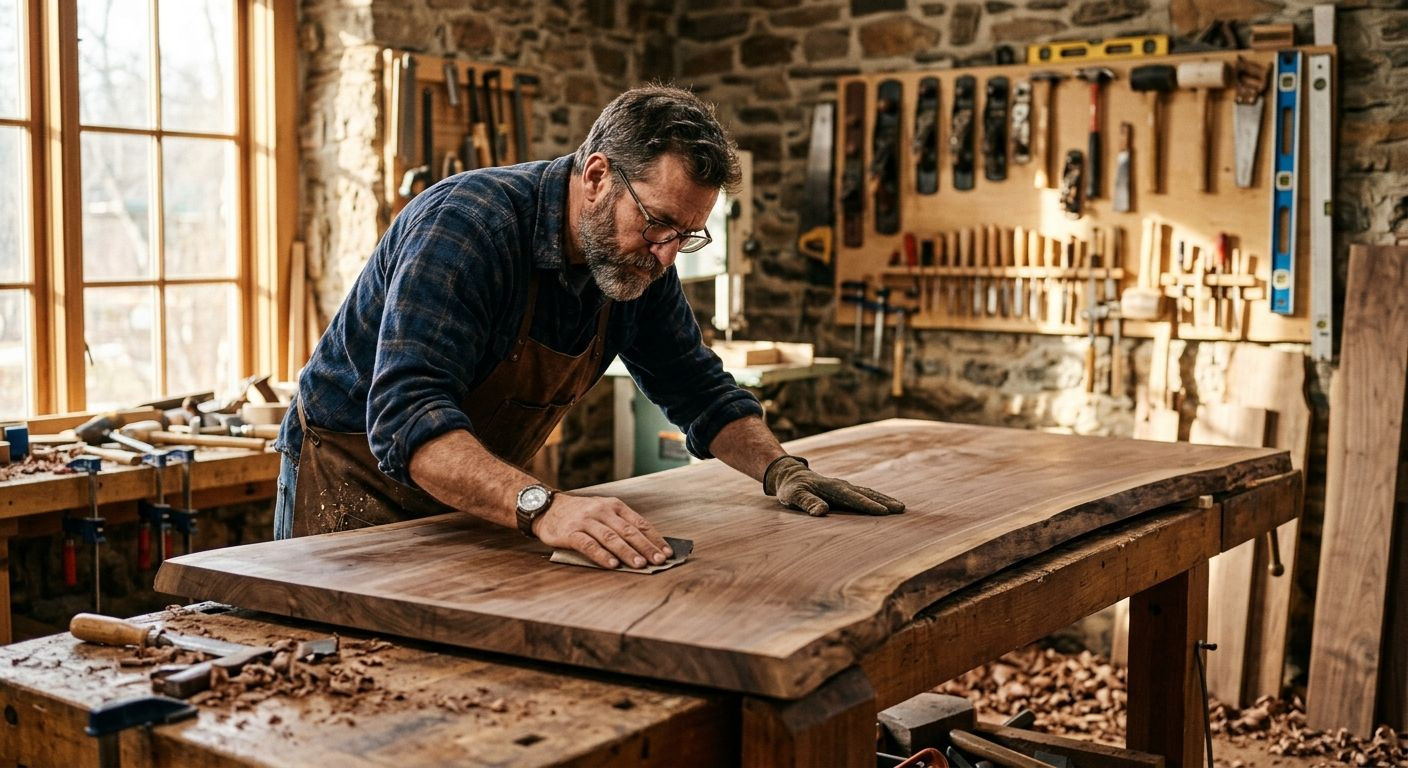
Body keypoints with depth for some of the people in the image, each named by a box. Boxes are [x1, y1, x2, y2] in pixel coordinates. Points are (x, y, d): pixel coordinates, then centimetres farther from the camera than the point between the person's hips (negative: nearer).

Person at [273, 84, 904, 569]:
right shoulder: (467, 224, -30)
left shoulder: (636, 261, -8)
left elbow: (697, 391, 6)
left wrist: (781, 470, -10)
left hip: (479, 497, 6)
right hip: (355, 476, -6)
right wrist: (541, 507, -54)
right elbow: (407, 418, -41)